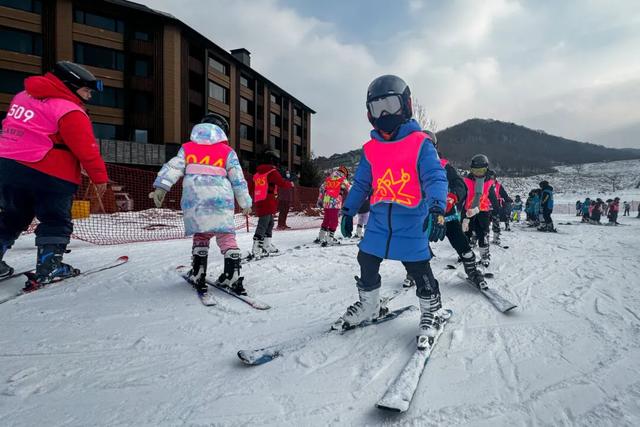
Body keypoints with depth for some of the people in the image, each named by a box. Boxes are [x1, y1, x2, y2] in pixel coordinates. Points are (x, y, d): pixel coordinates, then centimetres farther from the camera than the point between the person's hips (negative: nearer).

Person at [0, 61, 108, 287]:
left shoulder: (23, 96, 16)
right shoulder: (70, 110, -12)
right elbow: (86, 148, -15)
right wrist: (99, 176, -9)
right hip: (49, 174, -8)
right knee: (56, 220, 3)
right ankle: (49, 266, 2)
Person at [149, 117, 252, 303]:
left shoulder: (187, 147, 18)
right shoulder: (228, 151, 13)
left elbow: (173, 167, 5)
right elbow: (238, 179, 11)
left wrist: (161, 187, -1)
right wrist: (245, 202, 16)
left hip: (194, 199, 2)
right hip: (220, 200, -1)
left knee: (200, 234, 14)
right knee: (226, 236, 3)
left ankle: (198, 276, 11)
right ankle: (233, 277, -2)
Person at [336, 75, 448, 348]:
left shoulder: (420, 143, -6)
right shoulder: (370, 148, 8)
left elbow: (435, 178, -14)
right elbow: (361, 183, 16)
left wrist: (437, 209, -29)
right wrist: (348, 211, 13)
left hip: (412, 220, -5)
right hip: (379, 219, 5)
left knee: (419, 270, 1)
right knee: (366, 262, 10)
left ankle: (432, 311, 27)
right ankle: (368, 307, 34)